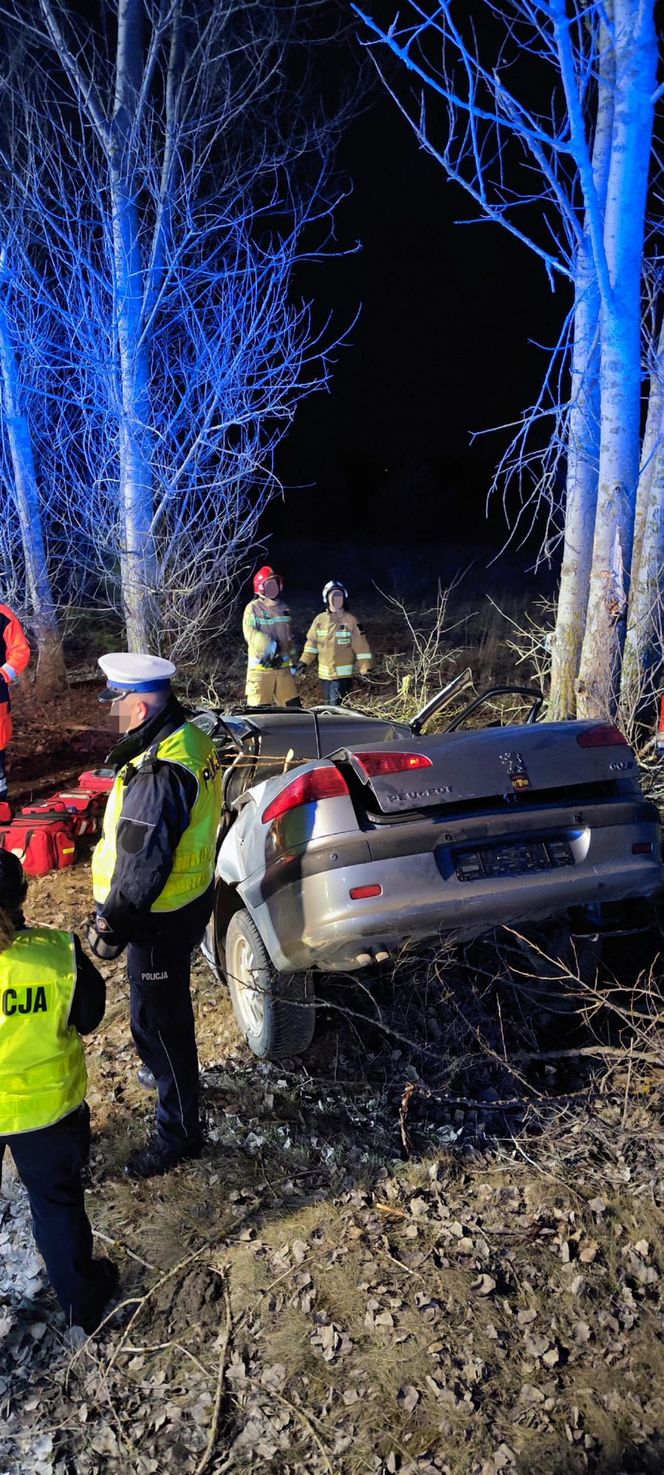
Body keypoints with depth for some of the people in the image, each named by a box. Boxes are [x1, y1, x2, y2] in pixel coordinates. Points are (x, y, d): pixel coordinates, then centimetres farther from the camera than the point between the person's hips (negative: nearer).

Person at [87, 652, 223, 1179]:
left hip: (163, 918, -10)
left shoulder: (158, 774, -32)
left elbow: (141, 868, -28)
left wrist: (111, 926, -16)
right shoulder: (190, 740, 0)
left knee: (158, 1020, 6)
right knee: (167, 1009, 30)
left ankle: (179, 1131, 22)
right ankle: (168, 1071, 54)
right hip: (191, 895, 10)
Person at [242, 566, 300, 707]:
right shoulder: (253, 608, -4)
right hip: (261, 666, -5)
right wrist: (270, 644, -30)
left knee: (293, 705, 6)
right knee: (258, 708, -4)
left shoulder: (283, 608, 15)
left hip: (283, 665, 6)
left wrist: (293, 661, 17)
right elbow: (250, 633, -18)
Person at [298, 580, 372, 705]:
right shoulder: (320, 619, 3)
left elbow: (361, 646, -8)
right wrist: (304, 661, 6)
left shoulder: (351, 620, -7)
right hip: (324, 673, 5)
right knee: (329, 706, 12)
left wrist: (365, 670, -12)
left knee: (336, 707, -13)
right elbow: (312, 642, 13)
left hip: (343, 674, -5)